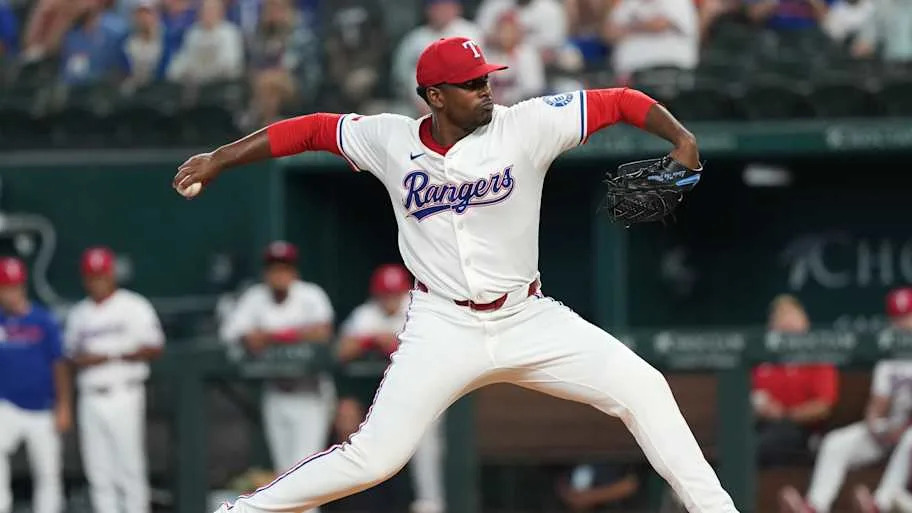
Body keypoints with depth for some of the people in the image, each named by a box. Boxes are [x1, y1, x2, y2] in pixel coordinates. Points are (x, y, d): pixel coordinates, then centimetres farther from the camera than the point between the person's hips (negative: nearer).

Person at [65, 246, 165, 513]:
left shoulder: (134, 307, 0)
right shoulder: (79, 314, 16)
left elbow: (153, 348, -6)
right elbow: (71, 354, 20)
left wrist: (110, 357, -15)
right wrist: (79, 359, -5)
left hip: (124, 398, -5)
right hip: (90, 399, 5)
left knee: (130, 469, -7)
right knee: (99, 473, 3)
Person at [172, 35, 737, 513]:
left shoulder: (526, 126, -8)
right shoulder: (391, 140, -4)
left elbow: (619, 103, -8)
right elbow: (312, 129, 7)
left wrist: (681, 138, -24)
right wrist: (217, 160, 5)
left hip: (528, 318, 1)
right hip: (442, 328, -1)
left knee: (643, 388, -13)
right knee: (372, 457, -12)